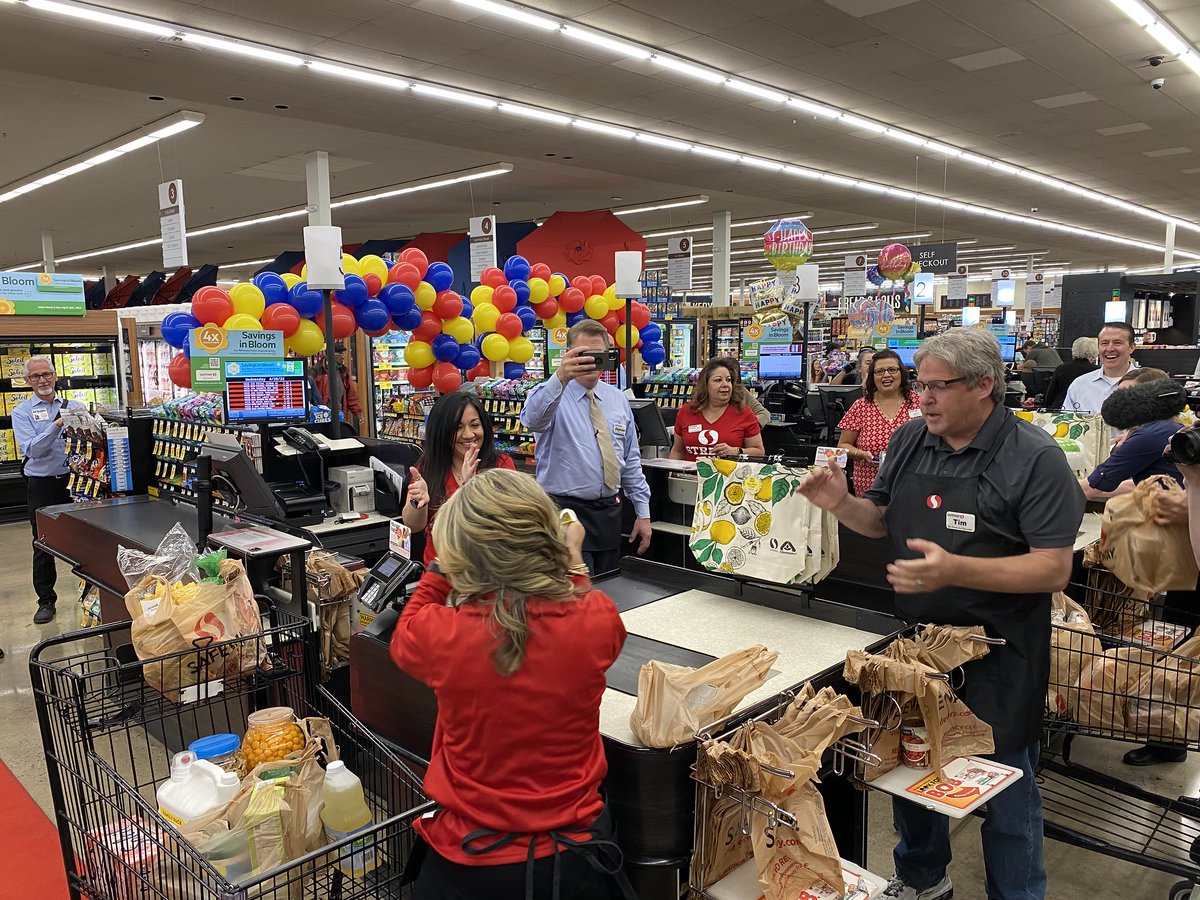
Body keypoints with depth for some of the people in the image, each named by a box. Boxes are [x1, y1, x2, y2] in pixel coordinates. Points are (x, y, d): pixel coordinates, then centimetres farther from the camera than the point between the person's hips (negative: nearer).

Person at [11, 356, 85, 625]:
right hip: (42, 485, -1)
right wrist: (58, 424, -24)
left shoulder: (74, 407, 7)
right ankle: (46, 600, 18)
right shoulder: (22, 412, 0)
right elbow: (32, 449, -14)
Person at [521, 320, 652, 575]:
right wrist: (561, 377, -49)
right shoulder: (553, 395, -7)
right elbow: (533, 419, -32)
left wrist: (643, 512, 9)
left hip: (609, 512, 6)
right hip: (566, 510, -5)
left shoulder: (617, 399, 10)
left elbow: (631, 461, 13)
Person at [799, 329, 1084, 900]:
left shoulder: (1033, 458, -16)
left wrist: (956, 570, -34)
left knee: (1004, 784, 11)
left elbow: (1054, 569, -20)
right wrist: (841, 504, -10)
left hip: (997, 655, -5)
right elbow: (883, 520, 12)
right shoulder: (909, 440, 0)